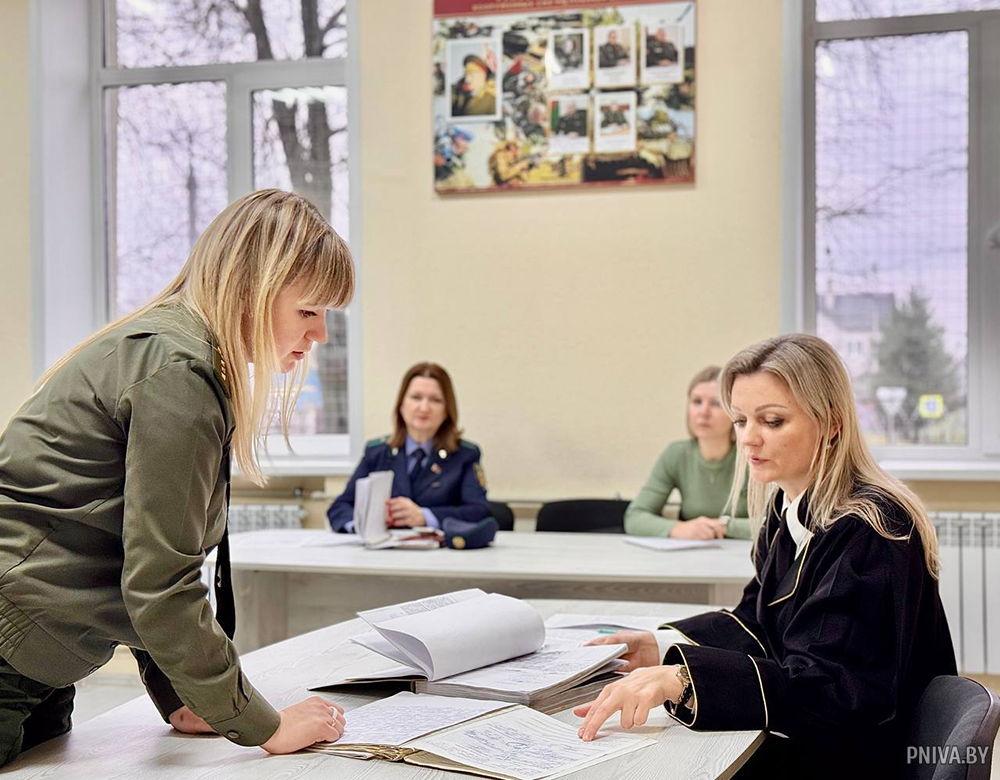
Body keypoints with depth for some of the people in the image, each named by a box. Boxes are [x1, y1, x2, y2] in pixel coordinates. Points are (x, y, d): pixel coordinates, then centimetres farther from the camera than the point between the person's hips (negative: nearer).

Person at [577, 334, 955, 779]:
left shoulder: (869, 533, -22)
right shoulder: (787, 510, 4)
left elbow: (827, 690, -29)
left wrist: (680, 678, -39)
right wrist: (659, 648, -3)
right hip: (789, 740, 7)